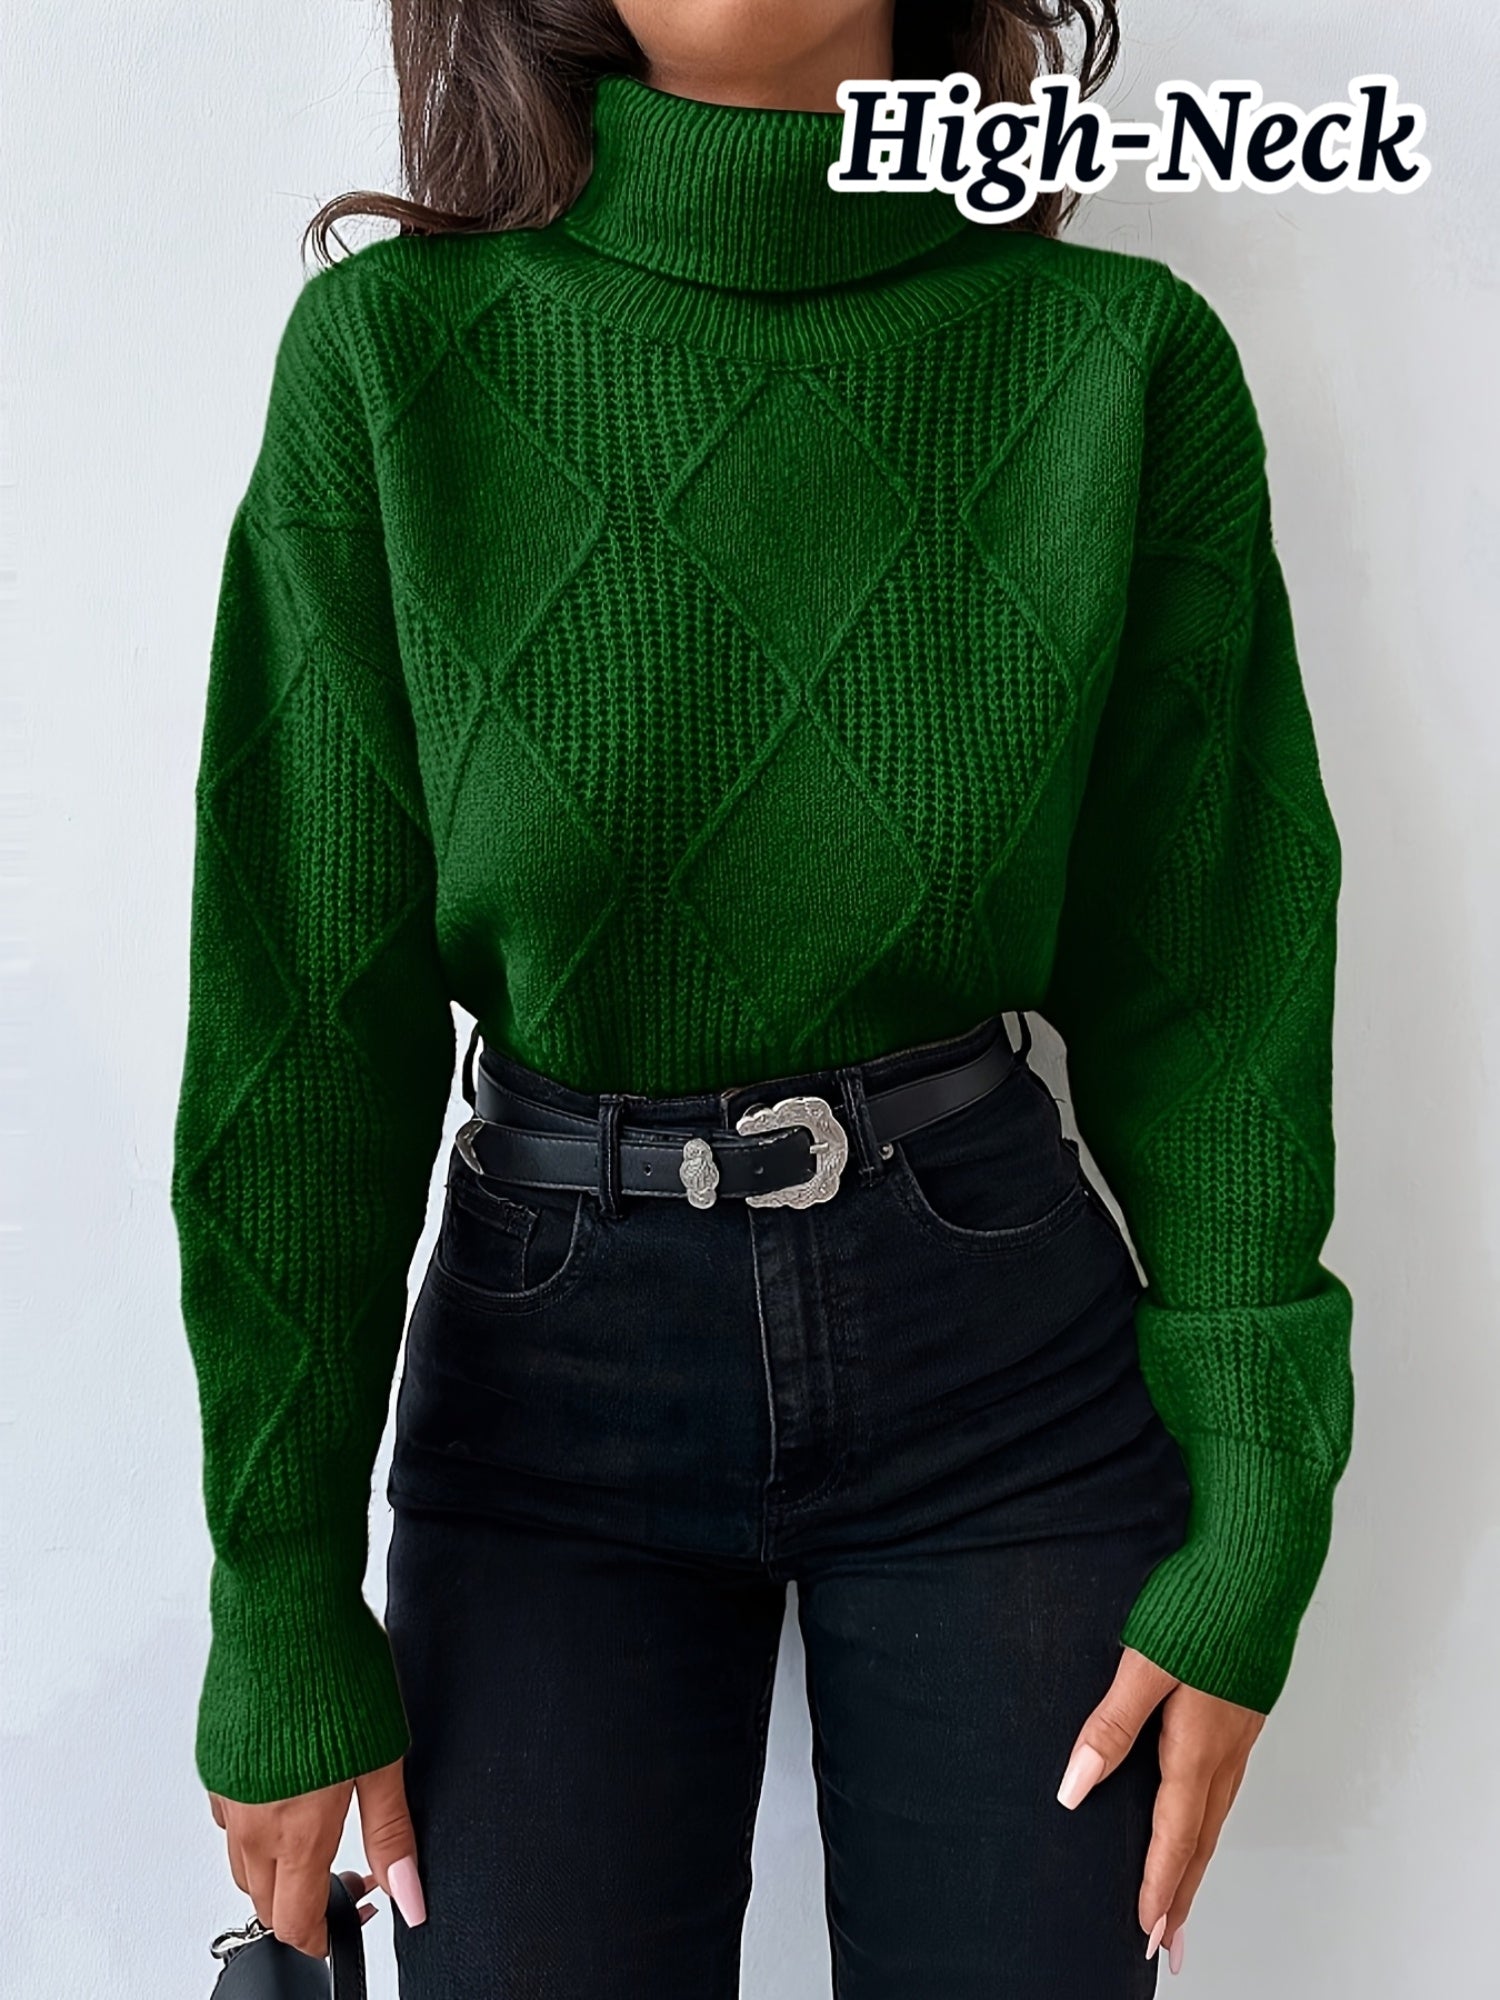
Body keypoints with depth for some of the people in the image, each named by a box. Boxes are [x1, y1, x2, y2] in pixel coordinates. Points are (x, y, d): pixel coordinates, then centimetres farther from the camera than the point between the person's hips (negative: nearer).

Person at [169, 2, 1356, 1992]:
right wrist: (283, 1613, -6)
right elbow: (308, 1009, -7)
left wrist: (1250, 1536, -3)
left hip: (1006, 1357, 1)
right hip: (550, 1360, 0)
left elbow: (1205, 972, -2)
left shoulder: (1124, 357, -6)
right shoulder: (392, 351, -8)